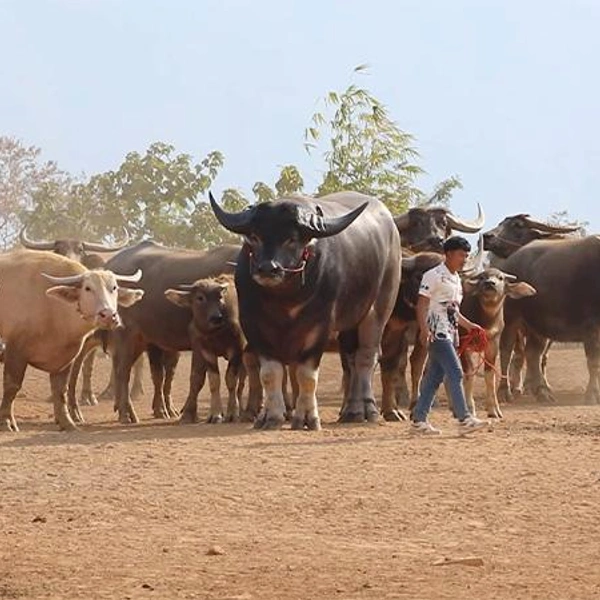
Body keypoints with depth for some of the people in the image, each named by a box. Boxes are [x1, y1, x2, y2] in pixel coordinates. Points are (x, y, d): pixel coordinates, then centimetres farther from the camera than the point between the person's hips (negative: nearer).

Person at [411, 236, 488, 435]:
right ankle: (464, 419, -16)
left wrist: (468, 325, 19)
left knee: (435, 377, 9)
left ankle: (418, 420, 13)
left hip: (450, 334, 9)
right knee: (455, 373, -14)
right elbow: (422, 304, -14)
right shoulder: (434, 276, -9)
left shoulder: (456, 279, 18)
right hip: (438, 332, -9)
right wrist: (424, 329, -25)